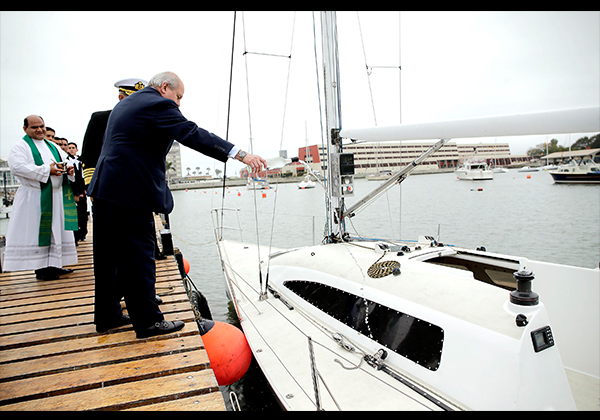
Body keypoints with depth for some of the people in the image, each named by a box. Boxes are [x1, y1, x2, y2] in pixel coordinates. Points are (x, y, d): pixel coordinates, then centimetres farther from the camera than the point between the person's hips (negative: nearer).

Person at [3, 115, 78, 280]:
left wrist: (69, 169, -5)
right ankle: (41, 267, 0)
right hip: (34, 198, -6)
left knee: (56, 231, 7)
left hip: (56, 196, 6)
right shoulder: (20, 147, 0)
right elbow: (17, 167, -15)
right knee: (36, 233, -5)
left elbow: (66, 161, 20)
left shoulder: (53, 147, 20)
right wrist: (47, 170, -19)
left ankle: (53, 265, 15)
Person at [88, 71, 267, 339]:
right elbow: (194, 135, -20)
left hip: (104, 188, 10)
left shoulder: (124, 104, 22)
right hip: (130, 193, -10)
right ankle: (148, 321, 6)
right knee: (138, 256, -4)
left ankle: (107, 316, 27)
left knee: (109, 255, 15)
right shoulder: (158, 105, -10)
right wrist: (241, 154, -24)